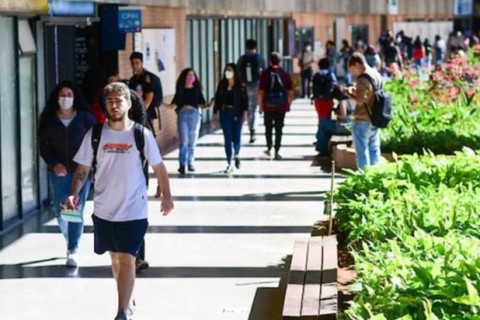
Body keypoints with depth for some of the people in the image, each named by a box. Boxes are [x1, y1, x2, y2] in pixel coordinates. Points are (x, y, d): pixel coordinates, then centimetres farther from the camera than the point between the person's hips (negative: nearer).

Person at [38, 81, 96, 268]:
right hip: (58, 172, 2)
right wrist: (54, 164, -12)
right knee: (60, 211, 7)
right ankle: (71, 241, 33)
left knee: (77, 210, -6)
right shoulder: (48, 120, 3)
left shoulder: (85, 118, -1)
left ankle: (73, 250, -1)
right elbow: (43, 146, 3)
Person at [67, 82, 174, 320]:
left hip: (134, 211, -3)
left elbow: (158, 167, 3)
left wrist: (166, 196, 9)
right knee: (115, 258, 16)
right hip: (104, 210, 3)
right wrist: (74, 193, -13)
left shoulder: (142, 135, -7)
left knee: (127, 259, -9)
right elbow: (83, 169, 2)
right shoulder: (95, 135, -1)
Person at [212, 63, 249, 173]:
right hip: (225, 113, 2)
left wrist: (245, 112, -13)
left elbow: (245, 99, -5)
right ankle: (229, 164, 3)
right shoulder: (222, 85, 6)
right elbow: (217, 99, 7)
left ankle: (236, 155, 33)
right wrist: (215, 113, 5)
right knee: (228, 138, 0)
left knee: (236, 138, -1)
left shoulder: (240, 86, -2)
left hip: (236, 114, -2)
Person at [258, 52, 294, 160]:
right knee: (279, 129, 4)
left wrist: (260, 105, 1)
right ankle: (277, 152, 1)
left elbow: (261, 92, -8)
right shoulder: (285, 74, -2)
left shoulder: (265, 74, -7)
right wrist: (288, 104, 13)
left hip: (268, 105, -1)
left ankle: (269, 148, 19)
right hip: (281, 106, 1)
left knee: (268, 127, 17)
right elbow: (290, 92, 1)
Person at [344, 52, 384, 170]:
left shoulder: (363, 78, -18)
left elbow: (361, 100, -24)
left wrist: (349, 93, -8)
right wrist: (356, 90, 11)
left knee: (362, 151, 0)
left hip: (362, 121, -8)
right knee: (374, 150, 13)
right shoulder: (377, 75, 8)